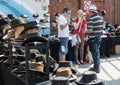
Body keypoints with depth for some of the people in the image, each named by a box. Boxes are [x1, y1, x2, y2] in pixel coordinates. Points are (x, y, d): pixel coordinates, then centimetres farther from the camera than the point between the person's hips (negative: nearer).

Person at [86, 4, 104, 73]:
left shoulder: (91, 19, -19)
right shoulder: (100, 18, 7)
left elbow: (90, 30, -24)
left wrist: (85, 31, -6)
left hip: (93, 39, -8)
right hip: (99, 37, 8)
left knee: (94, 53, 1)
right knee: (97, 52, 18)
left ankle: (96, 68, 8)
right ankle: (98, 66, 27)